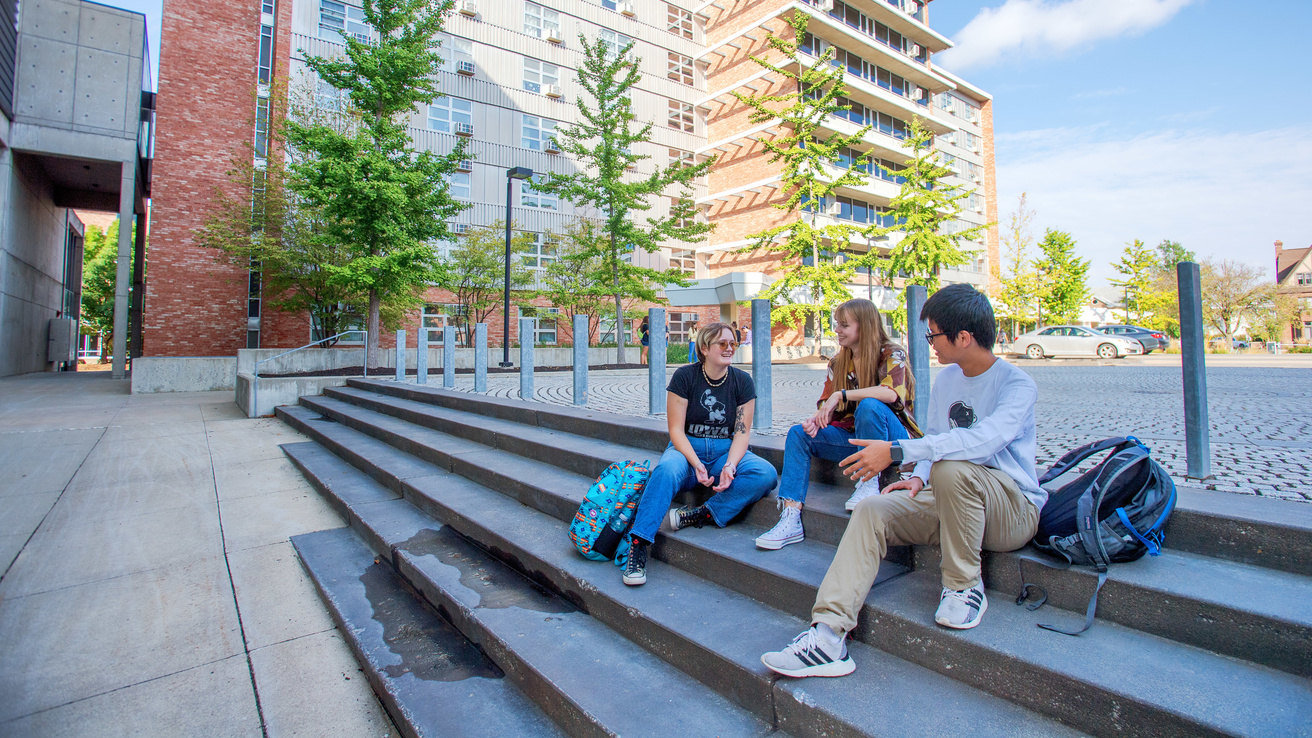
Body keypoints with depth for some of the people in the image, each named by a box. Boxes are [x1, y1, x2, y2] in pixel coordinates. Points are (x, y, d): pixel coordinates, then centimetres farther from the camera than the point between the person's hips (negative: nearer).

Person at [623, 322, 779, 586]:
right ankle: (638, 545, -35)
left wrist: (730, 466, -19)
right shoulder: (685, 376, -5)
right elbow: (676, 429, -8)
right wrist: (696, 465, -22)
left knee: (766, 474, -26)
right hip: (687, 448, -2)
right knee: (667, 469, -37)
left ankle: (697, 515, -27)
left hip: (726, 451, 3)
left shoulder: (742, 381, 3)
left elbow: (742, 431, -1)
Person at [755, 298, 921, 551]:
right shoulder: (838, 363, 8)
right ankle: (791, 519, -25)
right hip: (852, 435, 6)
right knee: (799, 433, -15)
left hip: (892, 437, -6)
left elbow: (890, 393, -29)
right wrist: (816, 419, -20)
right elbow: (827, 406, 3)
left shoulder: (892, 355, -8)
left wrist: (842, 395, -27)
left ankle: (870, 482, -19)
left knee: (869, 406, -36)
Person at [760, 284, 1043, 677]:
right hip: (951, 499, 7)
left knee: (951, 468, -38)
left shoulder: (1017, 386, -14)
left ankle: (965, 586, -13)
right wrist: (918, 479, -3)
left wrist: (896, 451, -37)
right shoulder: (946, 379, 10)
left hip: (1015, 507, -6)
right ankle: (828, 635, -27)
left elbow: (982, 440, -33)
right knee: (872, 510, -18)